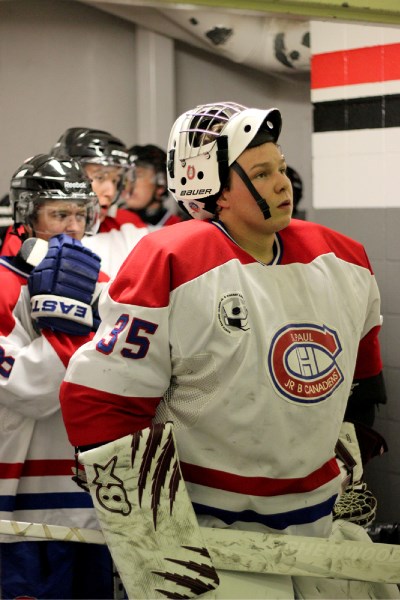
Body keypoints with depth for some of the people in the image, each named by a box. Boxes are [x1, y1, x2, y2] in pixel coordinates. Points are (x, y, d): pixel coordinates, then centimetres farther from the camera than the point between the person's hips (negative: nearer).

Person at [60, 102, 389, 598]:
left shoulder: (343, 261, 2)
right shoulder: (171, 265, -17)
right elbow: (100, 400, -17)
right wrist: (143, 540, -17)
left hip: (317, 518, 6)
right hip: (203, 525, -5)